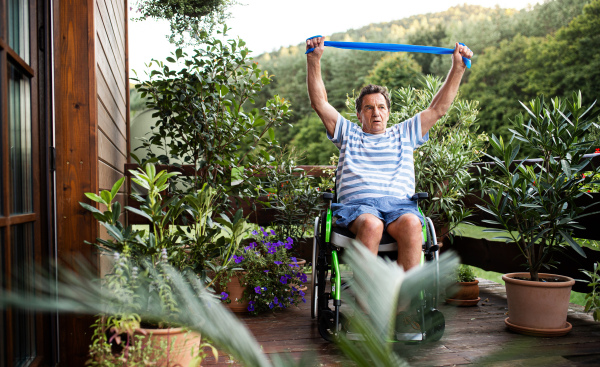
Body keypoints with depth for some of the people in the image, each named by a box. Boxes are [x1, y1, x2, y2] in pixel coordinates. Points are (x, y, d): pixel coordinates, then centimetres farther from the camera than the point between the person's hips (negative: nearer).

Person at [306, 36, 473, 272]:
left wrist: (458, 68, 21)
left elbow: (438, 108, 27)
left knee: (411, 224, -35)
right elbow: (319, 102, 18)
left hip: (399, 203, 1)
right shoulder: (348, 134, 27)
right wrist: (314, 60, 10)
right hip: (357, 202, -1)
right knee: (371, 224, -38)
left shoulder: (403, 135, 30)